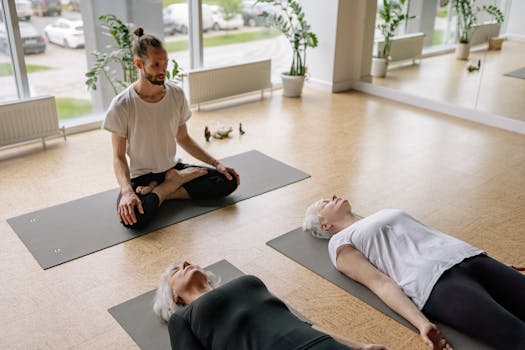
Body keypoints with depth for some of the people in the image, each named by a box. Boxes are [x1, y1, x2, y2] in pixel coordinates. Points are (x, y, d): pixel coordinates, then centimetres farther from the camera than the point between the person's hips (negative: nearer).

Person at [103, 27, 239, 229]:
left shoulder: (176, 95, -3)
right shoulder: (121, 106, -16)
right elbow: (119, 157, -12)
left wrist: (216, 164, 0)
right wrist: (127, 191, -31)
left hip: (172, 168, 5)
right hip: (140, 176, -4)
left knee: (229, 181, -14)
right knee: (131, 216, -36)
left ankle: (163, 191, -7)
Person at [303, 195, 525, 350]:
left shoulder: (383, 214, 32)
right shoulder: (341, 243, 13)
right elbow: (379, 282, -2)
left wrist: (499, 266, 22)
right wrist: (421, 323, -19)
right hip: (435, 281, -7)